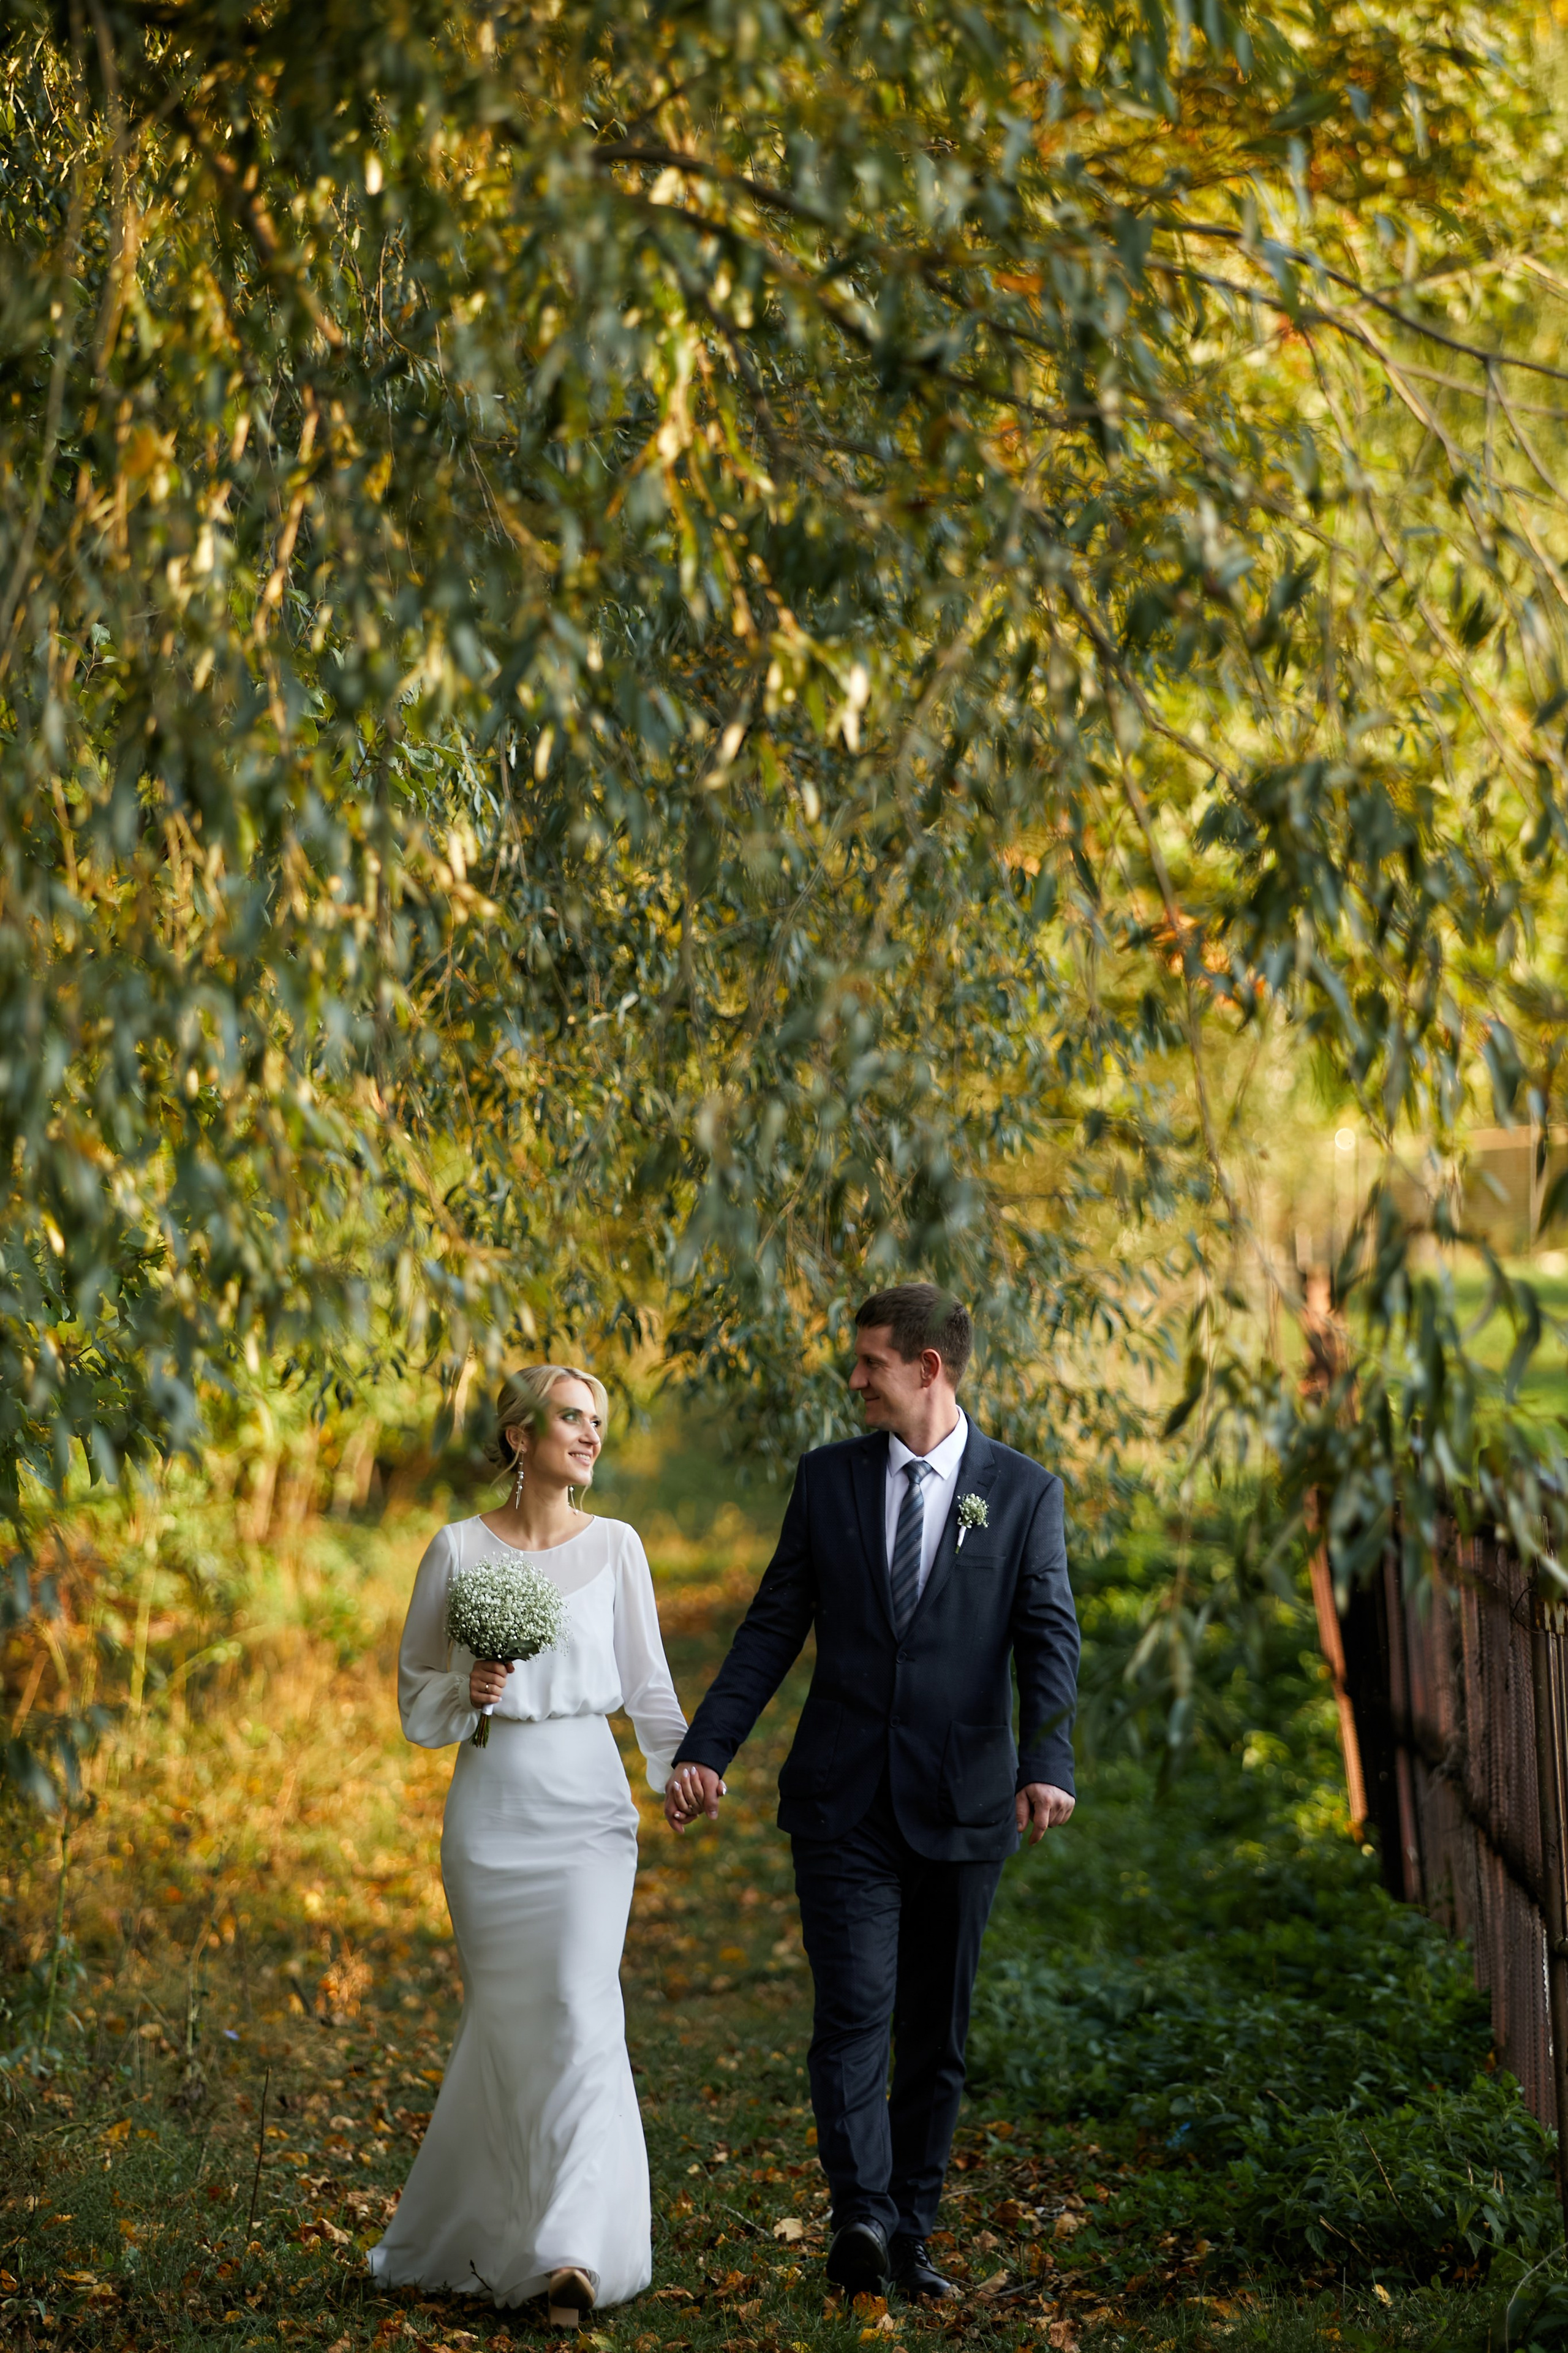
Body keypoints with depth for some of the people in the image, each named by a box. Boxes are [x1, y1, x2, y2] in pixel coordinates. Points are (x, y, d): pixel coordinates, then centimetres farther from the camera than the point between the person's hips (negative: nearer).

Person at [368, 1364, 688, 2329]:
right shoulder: (458, 1549, 2)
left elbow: (647, 1683, 6)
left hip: (588, 1808, 0)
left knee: (579, 2006, -13)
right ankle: (488, 2234, 24)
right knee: (506, 2017, 5)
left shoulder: (615, 1546, 4)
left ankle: (576, 2250, -15)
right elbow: (414, 1689, 9)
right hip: (492, 1805, 0)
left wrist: (683, 1770, -10)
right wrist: (466, 1690, -13)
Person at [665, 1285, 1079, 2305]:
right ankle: (862, 2221, -14)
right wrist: (705, 1750, -1)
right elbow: (773, 1627, 7)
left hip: (961, 1808, 0)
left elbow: (1049, 1639, -9)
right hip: (843, 1801, 0)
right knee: (855, 2015, -10)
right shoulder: (828, 1477, 6)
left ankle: (910, 2237, 18)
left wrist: (1047, 1765, -26)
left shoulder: (1025, 1491, 1)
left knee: (936, 2033, 8)